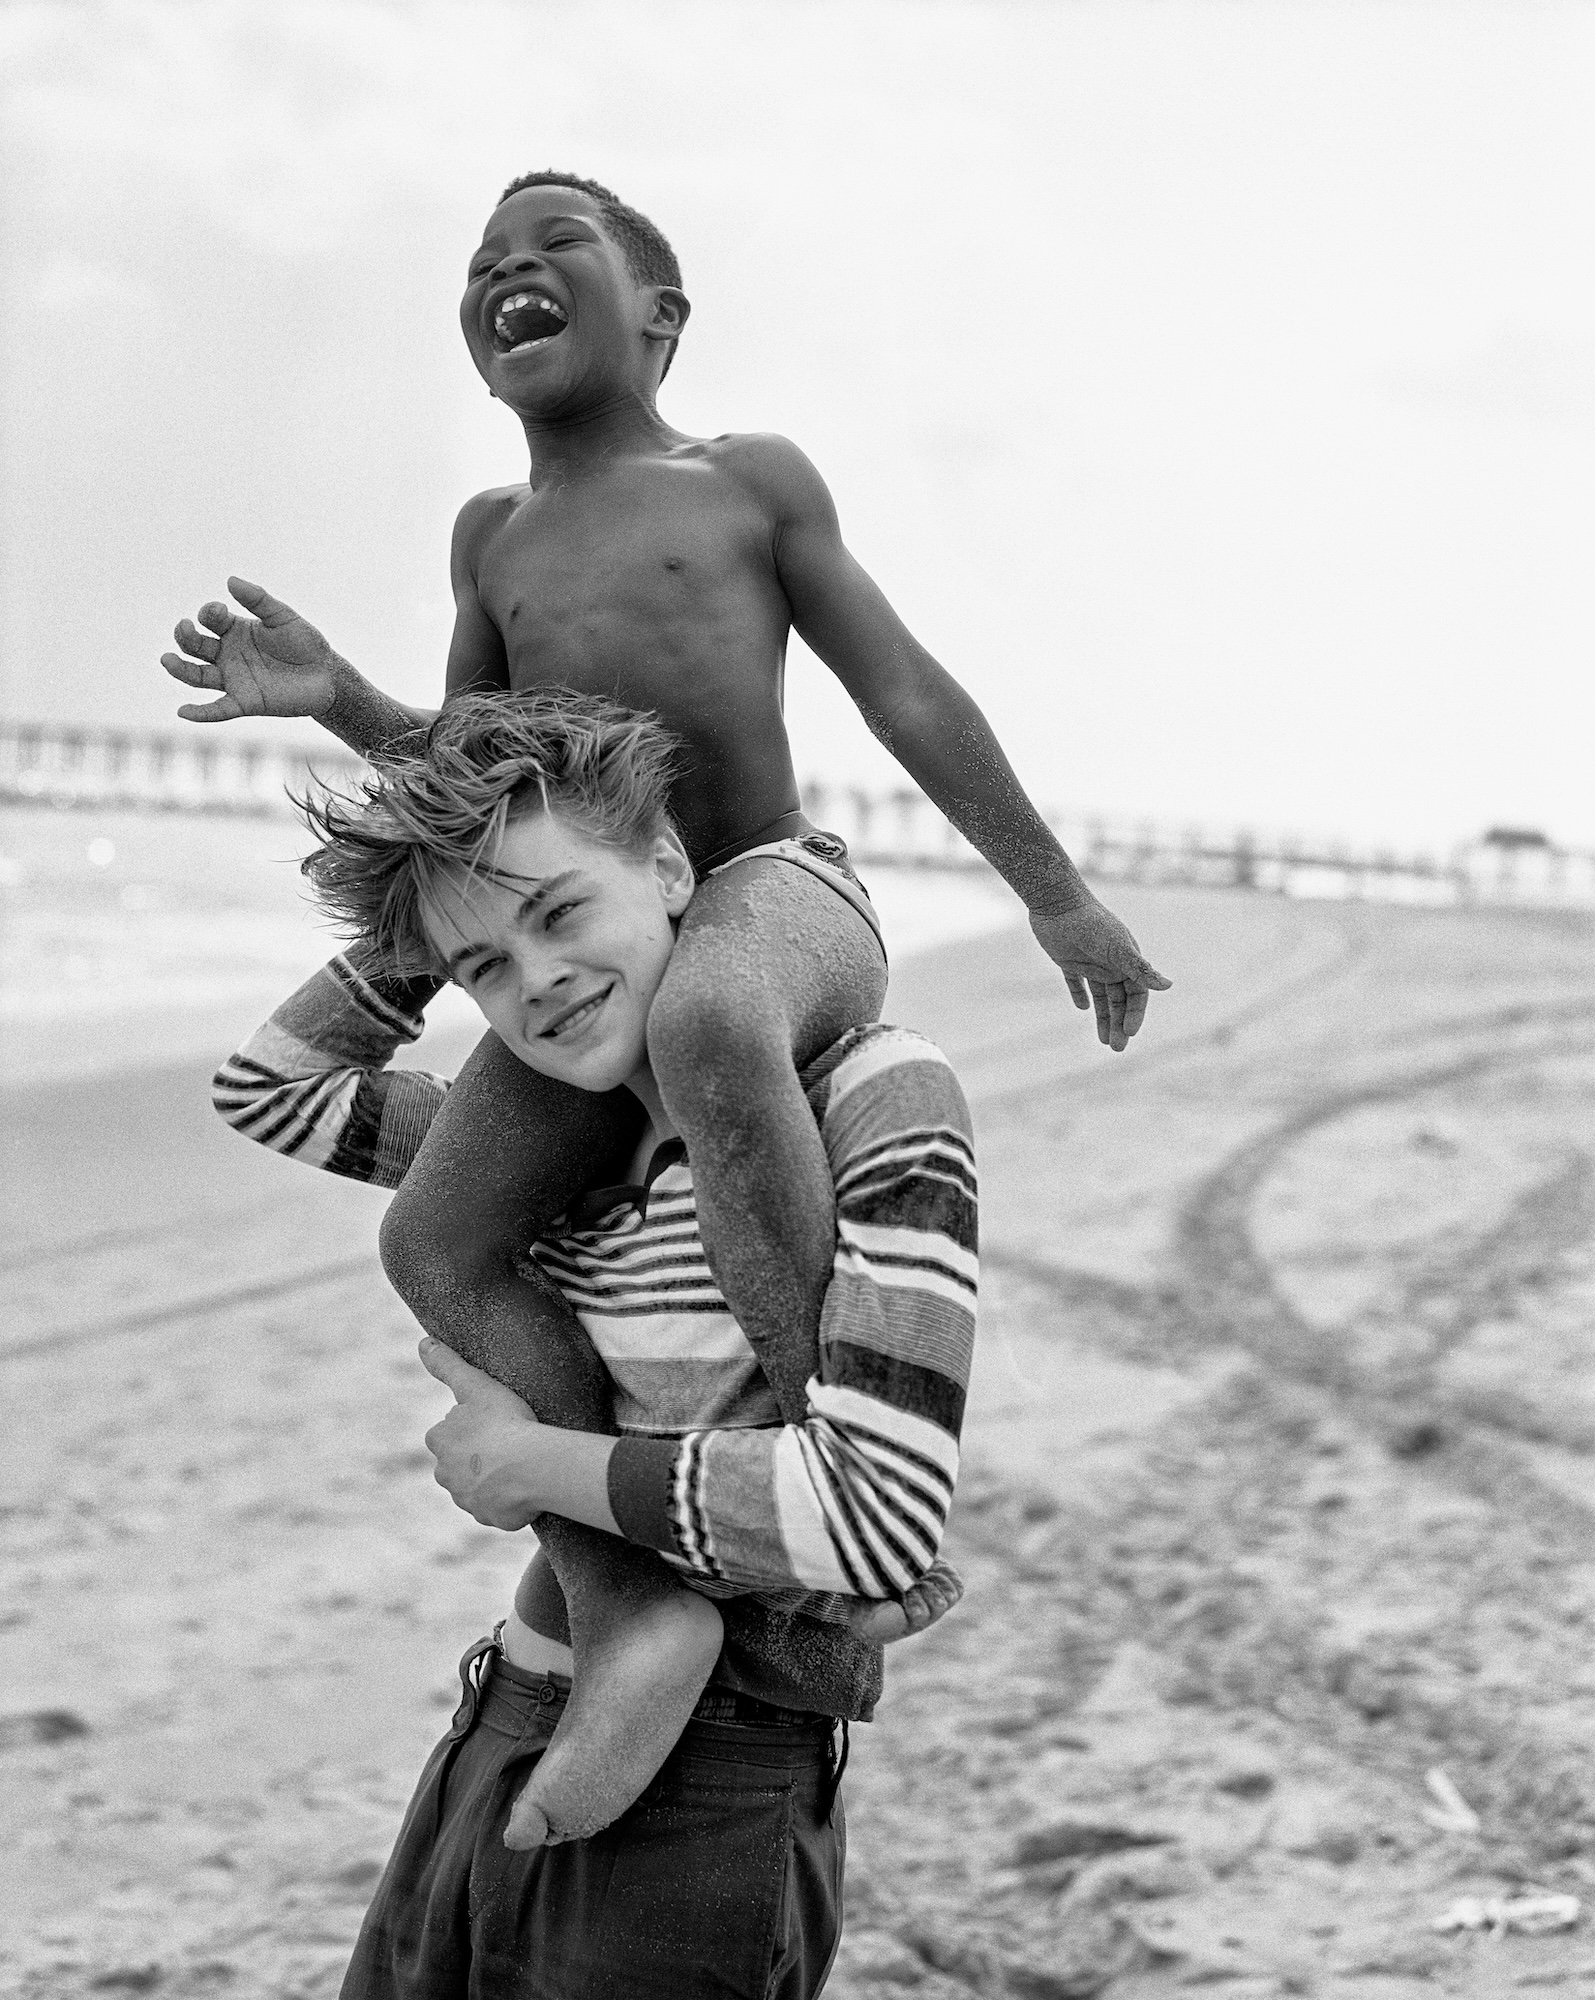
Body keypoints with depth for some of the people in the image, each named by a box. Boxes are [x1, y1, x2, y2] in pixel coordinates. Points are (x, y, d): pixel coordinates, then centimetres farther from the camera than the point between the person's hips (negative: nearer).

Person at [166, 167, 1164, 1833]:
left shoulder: (750, 482, 9)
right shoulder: (494, 535, 20)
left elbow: (907, 697, 10)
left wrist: (1053, 894, 9)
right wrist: (337, 702, 2)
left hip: (781, 899, -5)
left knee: (706, 1027, -42)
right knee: (438, 1240, -18)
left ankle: (806, 1427, -29)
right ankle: (624, 1601, -17)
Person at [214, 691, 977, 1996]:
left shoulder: (874, 1097, -14)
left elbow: (879, 1515, -24)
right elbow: (268, 1087, 22)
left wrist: (527, 1461, -13)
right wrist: (445, 933, 9)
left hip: (691, 1812, -7)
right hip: (502, 1752, 7)